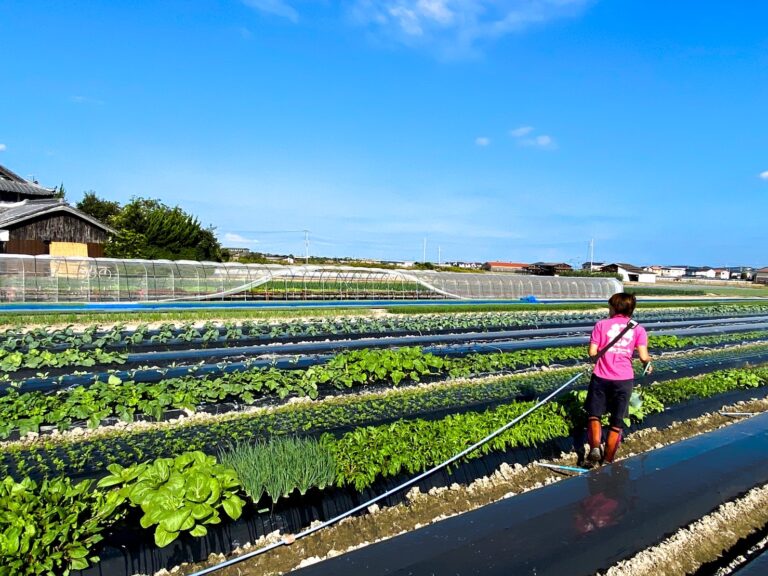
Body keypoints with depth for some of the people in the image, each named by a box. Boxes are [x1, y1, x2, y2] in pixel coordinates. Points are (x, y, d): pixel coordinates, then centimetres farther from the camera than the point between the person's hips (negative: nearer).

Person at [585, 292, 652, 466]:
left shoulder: (602, 324, 1)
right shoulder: (638, 329, 4)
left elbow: (592, 353, -4)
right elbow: (643, 356, -6)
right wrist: (649, 364, 17)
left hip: (601, 377, -1)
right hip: (624, 380, 1)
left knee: (594, 414, 16)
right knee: (617, 422, 14)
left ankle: (595, 447, -6)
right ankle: (607, 460, 19)